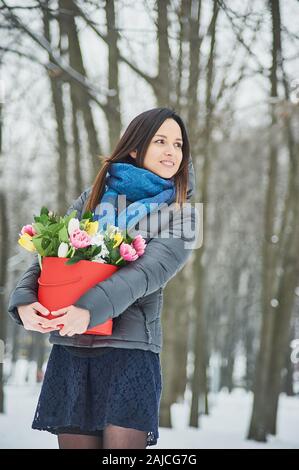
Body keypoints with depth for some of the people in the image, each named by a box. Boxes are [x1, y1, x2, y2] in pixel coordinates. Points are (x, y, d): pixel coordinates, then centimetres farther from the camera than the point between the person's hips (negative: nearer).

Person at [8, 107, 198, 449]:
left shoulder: (180, 215, 6)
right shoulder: (92, 199, 14)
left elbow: (149, 272, -12)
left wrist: (90, 309, -29)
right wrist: (24, 299, -14)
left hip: (129, 352, -2)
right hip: (70, 349, 2)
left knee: (122, 441, -9)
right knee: (74, 441, 3)